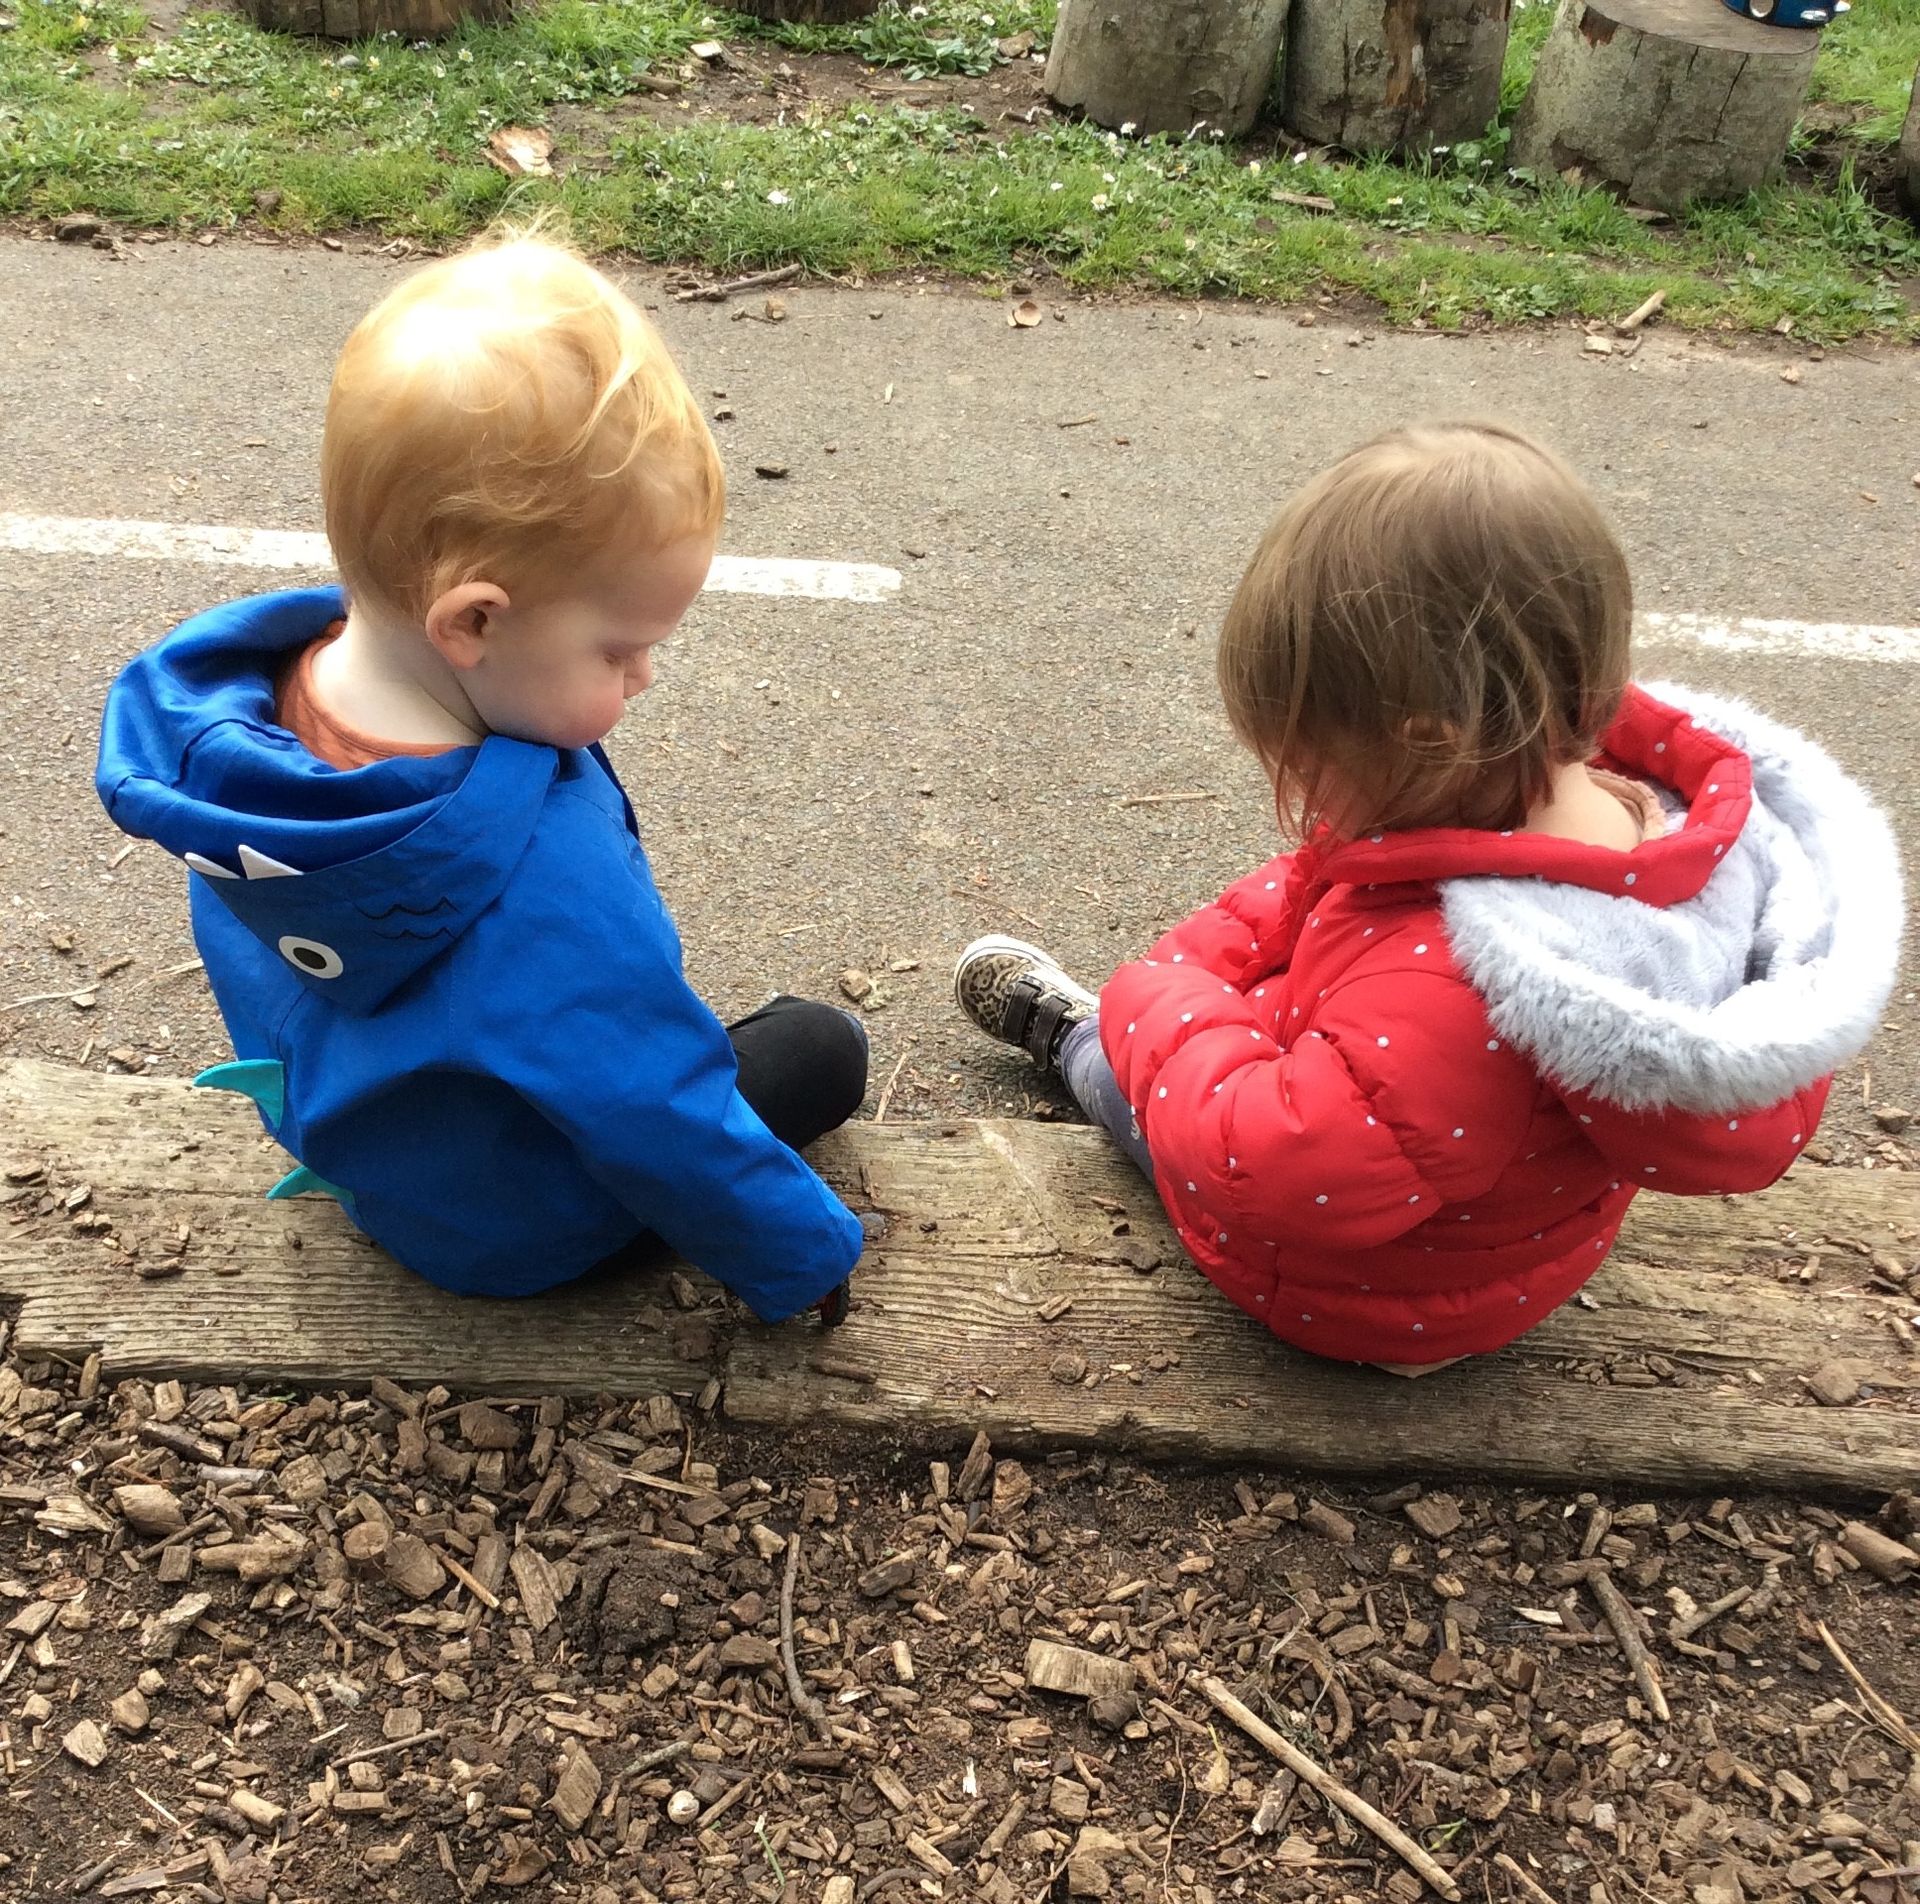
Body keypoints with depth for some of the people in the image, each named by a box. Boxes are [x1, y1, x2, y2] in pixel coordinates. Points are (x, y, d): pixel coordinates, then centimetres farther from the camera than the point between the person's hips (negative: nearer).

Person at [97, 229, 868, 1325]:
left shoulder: (246, 700, -18)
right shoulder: (549, 881, -44)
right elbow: (667, 1130, -31)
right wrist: (803, 1257, -13)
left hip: (347, 1131, 7)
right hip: (513, 1226, -7)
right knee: (821, 1048, 8)